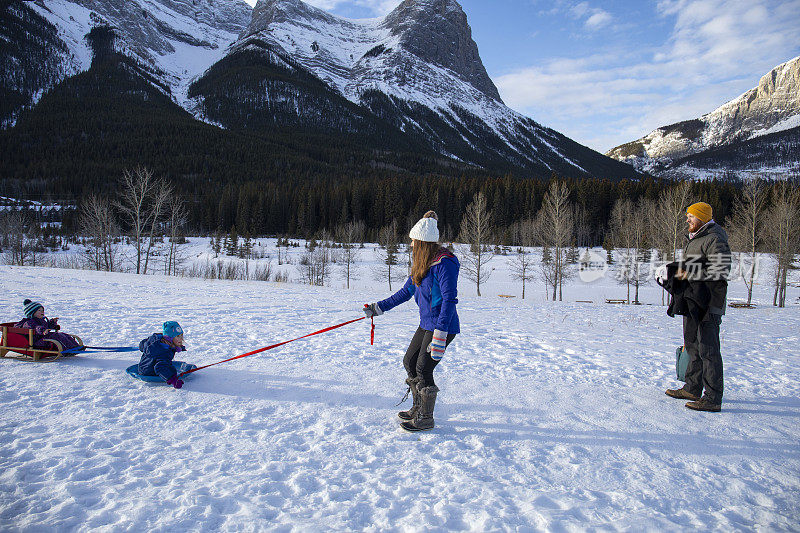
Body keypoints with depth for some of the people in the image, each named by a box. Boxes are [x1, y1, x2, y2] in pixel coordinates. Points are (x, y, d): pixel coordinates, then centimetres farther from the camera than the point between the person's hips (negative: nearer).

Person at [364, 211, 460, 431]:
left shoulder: (444, 264, -20)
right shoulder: (421, 263, 9)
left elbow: (449, 300, -23)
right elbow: (406, 292, 18)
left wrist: (440, 334, -28)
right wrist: (379, 308, 17)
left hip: (443, 326, -9)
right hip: (426, 324, 10)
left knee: (423, 369, -6)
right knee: (409, 362, 13)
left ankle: (425, 419, 11)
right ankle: (418, 408, 30)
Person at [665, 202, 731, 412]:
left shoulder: (715, 240, -13)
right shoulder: (694, 238, 18)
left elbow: (721, 270, -23)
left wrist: (690, 274, -20)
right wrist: (681, 271, 10)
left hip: (708, 303, -11)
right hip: (692, 301, 11)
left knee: (708, 349, -9)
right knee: (692, 345, 17)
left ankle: (713, 399, -4)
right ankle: (692, 389, 29)